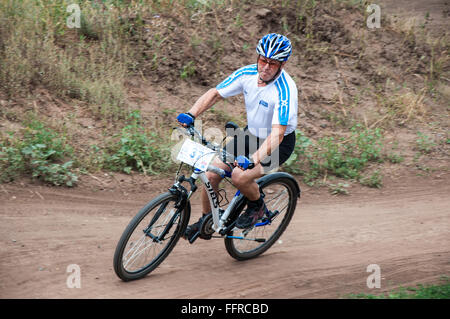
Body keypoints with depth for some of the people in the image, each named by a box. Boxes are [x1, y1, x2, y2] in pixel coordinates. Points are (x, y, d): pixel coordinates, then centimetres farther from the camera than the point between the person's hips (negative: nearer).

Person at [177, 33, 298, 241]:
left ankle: (257, 205, 5)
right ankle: (205, 222, 18)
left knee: (240, 176, -28)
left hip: (279, 143, -6)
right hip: (252, 133, 6)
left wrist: (253, 160, -51)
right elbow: (214, 93, -4)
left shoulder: (285, 90, -31)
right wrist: (191, 115, -19)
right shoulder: (247, 73, -13)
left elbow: (277, 135, -38)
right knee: (211, 173, -5)